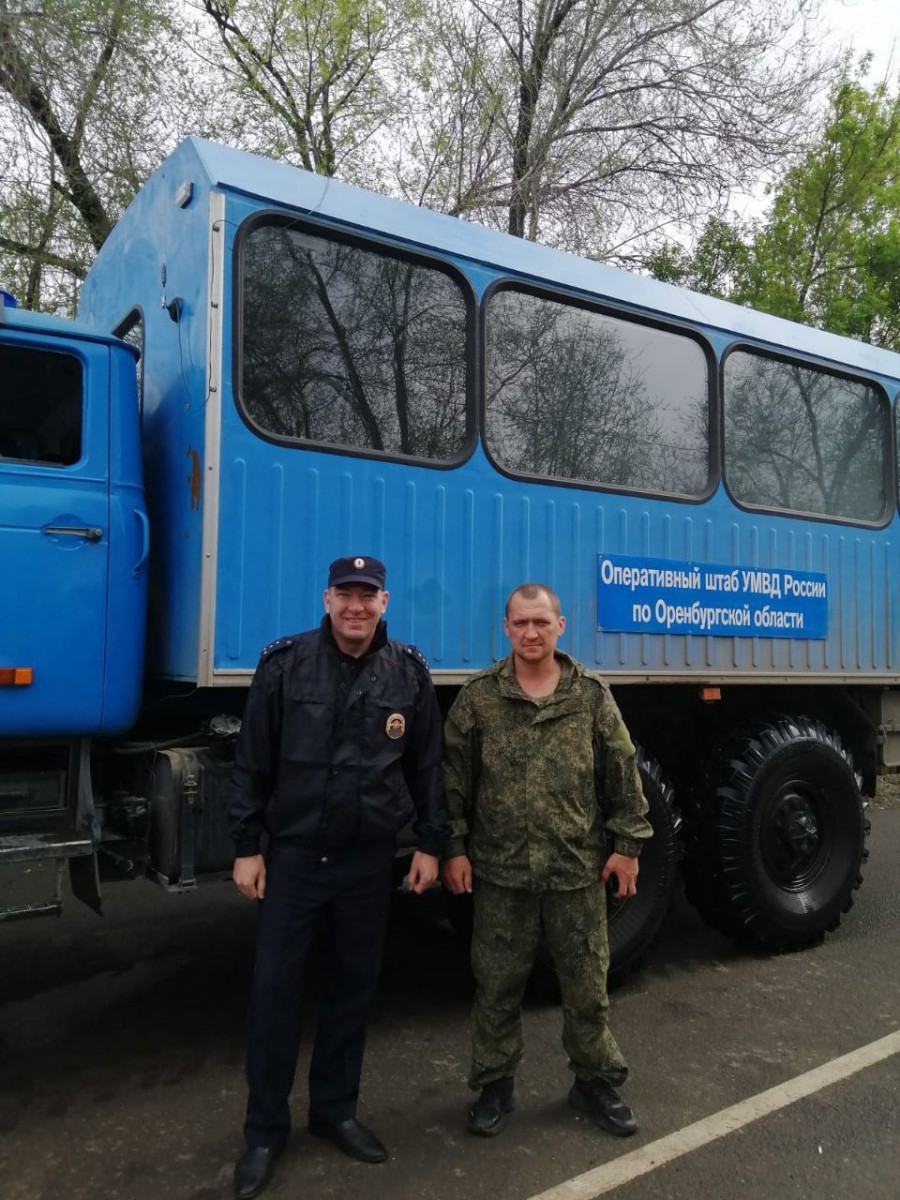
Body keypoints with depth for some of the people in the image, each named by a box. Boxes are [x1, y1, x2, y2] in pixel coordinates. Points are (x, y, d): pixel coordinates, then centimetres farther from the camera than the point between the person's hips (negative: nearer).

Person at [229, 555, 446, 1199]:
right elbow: (253, 762, -3)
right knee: (275, 988, 5)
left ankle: (336, 1109, 35)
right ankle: (265, 1131, 25)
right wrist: (247, 846, -4)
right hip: (294, 853, -1)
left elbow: (428, 766, 3)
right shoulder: (285, 664, -7)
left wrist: (431, 844, 3)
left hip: (369, 859, 2)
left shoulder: (409, 673, -3)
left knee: (354, 987, 14)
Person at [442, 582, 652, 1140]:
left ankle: (597, 1080, 36)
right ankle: (496, 1083, 33)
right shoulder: (478, 696, -2)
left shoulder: (592, 694, 0)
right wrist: (454, 848, -1)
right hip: (500, 870, 0)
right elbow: (454, 778, 1)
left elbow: (622, 775, 4)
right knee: (497, 985, 13)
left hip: (579, 869, 0)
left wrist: (627, 843, 1)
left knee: (587, 984, 14)